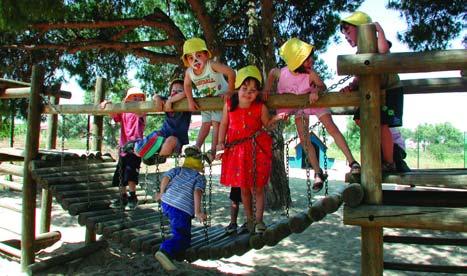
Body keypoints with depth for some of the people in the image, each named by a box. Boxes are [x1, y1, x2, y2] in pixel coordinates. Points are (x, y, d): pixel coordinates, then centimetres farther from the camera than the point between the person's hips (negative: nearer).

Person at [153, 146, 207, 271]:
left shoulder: (177, 170, 21)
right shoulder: (200, 178, 12)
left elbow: (165, 178, 4)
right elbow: (197, 192, -7)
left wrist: (162, 194, 19)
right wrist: (198, 212, -12)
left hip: (166, 203, 5)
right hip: (182, 209, -5)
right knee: (183, 238, -5)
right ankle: (165, 251, -28)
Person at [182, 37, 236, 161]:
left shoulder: (211, 65, -34)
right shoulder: (189, 72, -18)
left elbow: (231, 72, -40)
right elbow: (187, 85, 3)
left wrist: (230, 91, -33)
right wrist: (190, 101, -4)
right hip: (206, 100, 5)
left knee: (216, 122, -7)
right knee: (205, 123, 11)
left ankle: (213, 150, -1)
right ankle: (197, 147, 16)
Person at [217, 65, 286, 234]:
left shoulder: (260, 107, -8)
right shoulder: (229, 105, -5)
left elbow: (266, 124, 6)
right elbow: (224, 124, 6)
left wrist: (276, 119, -12)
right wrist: (221, 142, -3)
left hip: (257, 150, -2)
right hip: (237, 150, 2)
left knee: (257, 187, 4)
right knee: (243, 188, 12)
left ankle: (259, 219, 19)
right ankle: (249, 218, 29)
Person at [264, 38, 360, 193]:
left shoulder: (310, 74, -34)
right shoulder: (282, 73, -29)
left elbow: (322, 86, -18)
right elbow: (272, 72, -5)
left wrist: (316, 91, -39)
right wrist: (267, 89, -12)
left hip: (314, 102, -2)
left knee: (331, 128, -16)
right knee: (304, 140, 0)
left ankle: (352, 162, -9)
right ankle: (318, 173, 12)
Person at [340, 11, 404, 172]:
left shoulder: (375, 44, -14)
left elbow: (383, 48, -40)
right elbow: (359, 77, 6)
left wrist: (379, 29, -25)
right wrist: (351, 86, -15)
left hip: (391, 90, -9)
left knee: (381, 124, -17)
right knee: (360, 119, 7)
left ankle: (389, 163, -4)